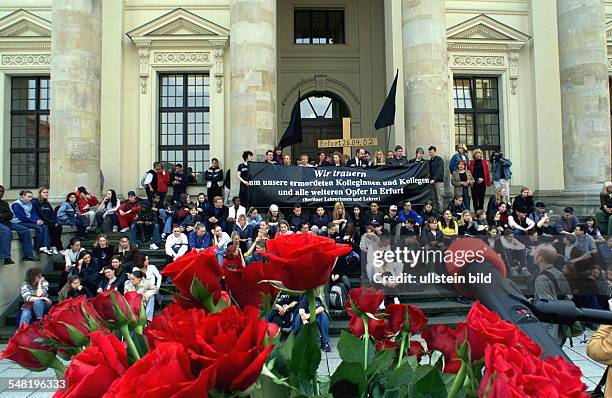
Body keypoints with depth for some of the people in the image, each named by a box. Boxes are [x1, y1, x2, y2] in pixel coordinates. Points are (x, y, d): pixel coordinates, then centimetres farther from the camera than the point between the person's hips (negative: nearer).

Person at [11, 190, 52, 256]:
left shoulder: (30, 204, 14)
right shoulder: (17, 205, -10)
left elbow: (34, 213, 10)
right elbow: (22, 217, -17)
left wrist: (38, 220, -12)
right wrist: (35, 222, -18)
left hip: (30, 222, 8)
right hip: (19, 223, -8)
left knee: (45, 227, -15)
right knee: (39, 228, -26)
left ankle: (45, 247, -28)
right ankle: (37, 248, -15)